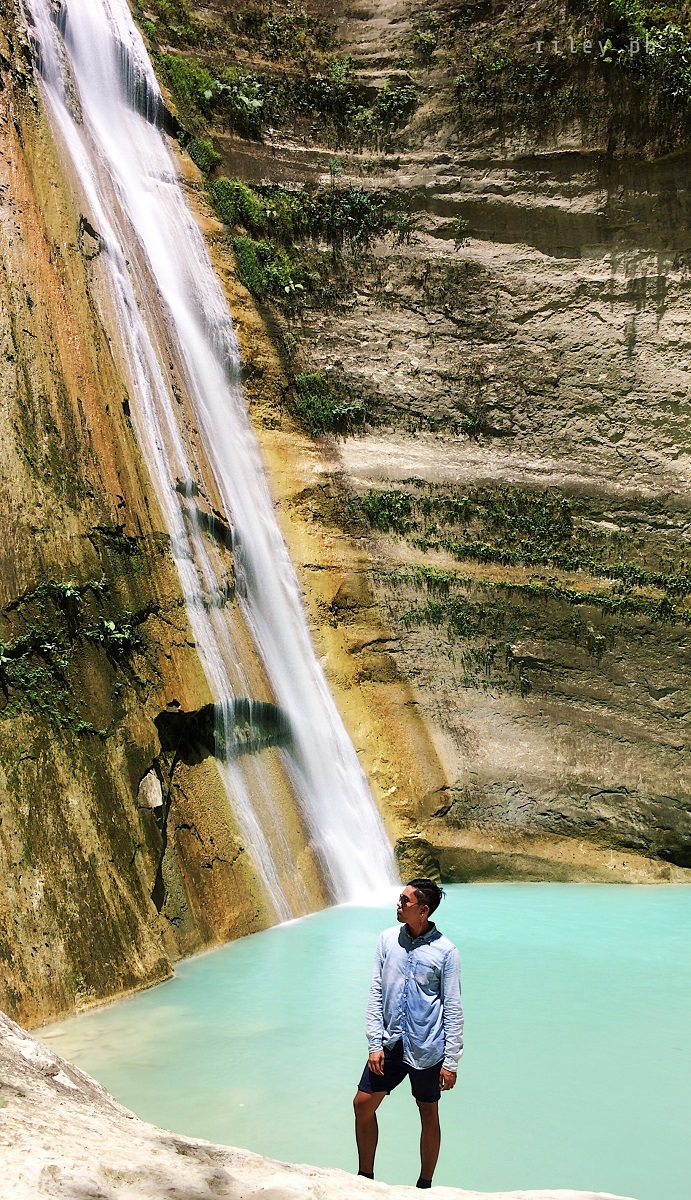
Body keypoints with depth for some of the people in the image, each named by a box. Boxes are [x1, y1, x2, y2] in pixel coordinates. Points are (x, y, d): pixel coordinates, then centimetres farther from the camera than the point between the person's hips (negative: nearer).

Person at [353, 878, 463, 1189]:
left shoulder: (445, 951, -11)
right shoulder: (388, 939, -2)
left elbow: (453, 1009, -7)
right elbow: (375, 994, 1)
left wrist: (451, 1061, -8)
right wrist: (375, 1044, -4)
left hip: (426, 1049, -3)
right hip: (391, 1043, 4)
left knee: (429, 1115, 11)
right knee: (363, 1104, 6)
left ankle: (424, 1185, 30)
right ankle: (365, 1177, 25)